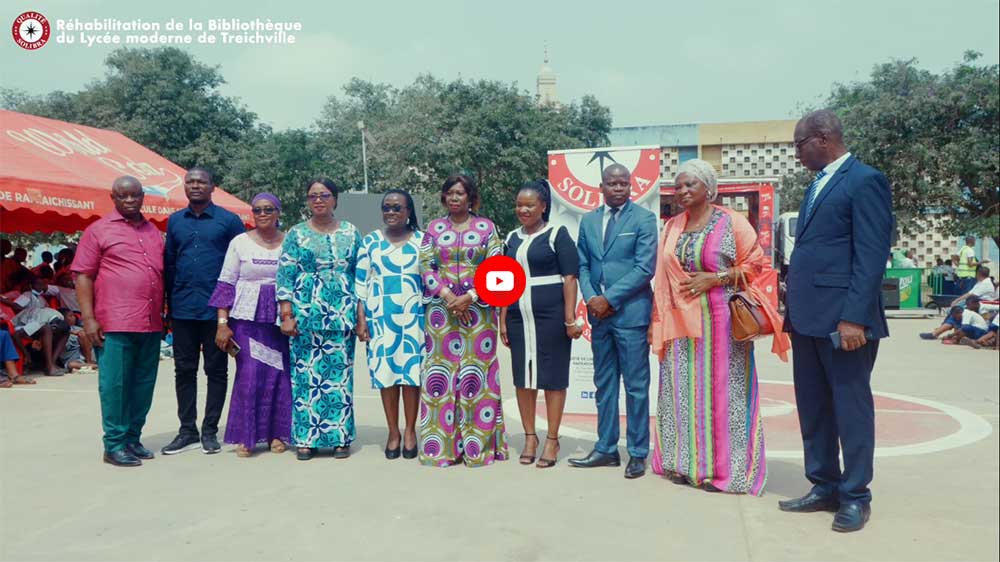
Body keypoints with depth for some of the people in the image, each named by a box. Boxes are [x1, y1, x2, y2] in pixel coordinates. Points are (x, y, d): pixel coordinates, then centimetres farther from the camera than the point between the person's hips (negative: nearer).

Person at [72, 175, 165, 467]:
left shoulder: (153, 232, 17)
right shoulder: (99, 230, 1)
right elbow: (83, 276, -3)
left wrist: (163, 314, 18)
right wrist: (88, 318, -10)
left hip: (151, 324, 5)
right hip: (115, 323, -5)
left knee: (144, 385, 9)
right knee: (115, 384, -2)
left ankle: (133, 438, 20)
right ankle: (114, 445, 6)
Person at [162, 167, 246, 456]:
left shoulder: (229, 220, -1)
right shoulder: (175, 221, 11)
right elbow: (169, 263, 14)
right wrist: (169, 302, 7)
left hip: (216, 309, -4)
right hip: (183, 309, 4)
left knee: (216, 370, 5)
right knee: (184, 369, 9)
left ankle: (210, 431, 15)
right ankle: (187, 430, 20)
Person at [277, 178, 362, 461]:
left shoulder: (351, 233, 9)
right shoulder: (296, 234, 6)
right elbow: (285, 276, 2)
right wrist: (287, 315, -6)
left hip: (342, 316, 1)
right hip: (306, 315, -1)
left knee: (340, 375, 4)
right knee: (306, 375, 2)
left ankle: (340, 436, 14)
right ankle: (306, 438, 12)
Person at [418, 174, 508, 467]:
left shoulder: (486, 227, 4)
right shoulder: (434, 228, 10)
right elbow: (426, 266, 3)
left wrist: (469, 297, -13)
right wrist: (447, 296, -11)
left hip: (478, 308, -1)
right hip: (441, 308, 2)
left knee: (477, 370, -1)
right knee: (441, 371, 1)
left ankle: (478, 443, 7)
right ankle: (441, 444, 9)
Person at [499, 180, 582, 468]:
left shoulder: (557, 235, -2)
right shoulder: (512, 238, 13)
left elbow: (569, 279, -7)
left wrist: (570, 319, -14)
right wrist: (502, 320, 10)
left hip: (551, 315, -5)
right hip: (519, 317, 5)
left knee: (552, 377, 3)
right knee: (523, 377, 8)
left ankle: (552, 440, 13)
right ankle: (529, 437, 21)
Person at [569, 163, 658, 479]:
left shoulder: (644, 219, -3)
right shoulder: (588, 220, 12)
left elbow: (645, 268, -10)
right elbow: (582, 265, 11)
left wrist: (610, 299, -13)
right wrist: (591, 298, -7)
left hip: (630, 313, -5)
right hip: (599, 312, 5)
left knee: (636, 386, 2)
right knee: (604, 385, 12)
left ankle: (638, 454, 13)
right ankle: (606, 449, 22)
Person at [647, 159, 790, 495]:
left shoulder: (731, 222, -2)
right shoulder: (672, 227, 12)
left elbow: (755, 264, -2)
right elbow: (662, 277, 12)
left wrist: (715, 278, -14)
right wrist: (656, 320, 7)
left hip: (719, 322, -4)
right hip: (680, 322, 5)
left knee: (719, 391, -1)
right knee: (682, 391, 7)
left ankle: (721, 467, 9)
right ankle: (686, 463, 18)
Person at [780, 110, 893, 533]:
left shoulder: (865, 180, -8)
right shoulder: (817, 184, 19)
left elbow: (872, 255, -15)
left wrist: (854, 317, -21)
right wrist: (793, 310, 14)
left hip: (843, 317, -9)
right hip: (808, 316, 9)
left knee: (850, 406, 2)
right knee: (812, 407, 13)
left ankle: (855, 496, 14)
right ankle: (825, 487, 26)